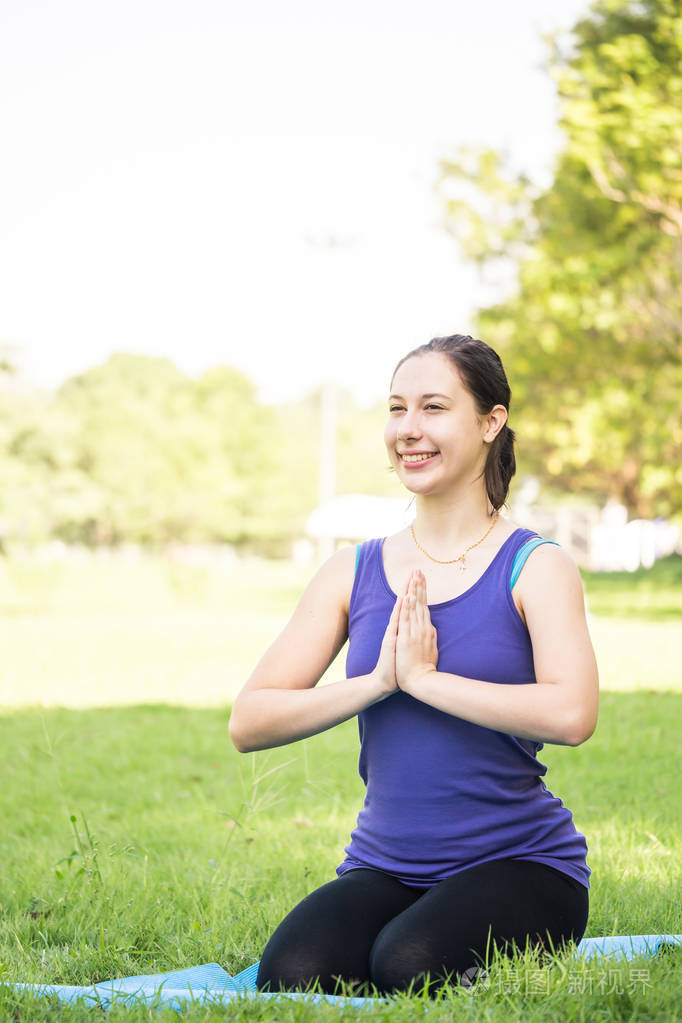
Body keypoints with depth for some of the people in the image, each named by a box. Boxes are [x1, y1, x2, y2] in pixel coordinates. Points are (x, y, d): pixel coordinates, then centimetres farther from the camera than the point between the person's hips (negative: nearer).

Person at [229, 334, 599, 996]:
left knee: (409, 965, -32)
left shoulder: (535, 567, -2)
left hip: (519, 862, -2)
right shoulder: (354, 572, 9)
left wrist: (425, 678, -15)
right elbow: (248, 723, 1)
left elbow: (571, 715, -21)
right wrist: (378, 681, -12)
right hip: (385, 867, 2)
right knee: (288, 977, -28)